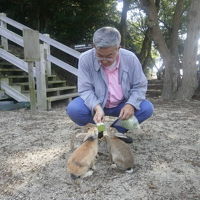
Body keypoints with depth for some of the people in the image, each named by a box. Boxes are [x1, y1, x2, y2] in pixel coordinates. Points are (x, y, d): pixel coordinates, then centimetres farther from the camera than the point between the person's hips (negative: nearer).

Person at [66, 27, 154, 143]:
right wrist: (97, 108, -37)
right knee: (73, 109, -29)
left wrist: (131, 104, -27)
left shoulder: (130, 58, -16)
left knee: (147, 108, -21)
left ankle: (117, 130, 0)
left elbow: (140, 86, -8)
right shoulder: (85, 59, -21)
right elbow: (85, 90, -18)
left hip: (122, 105, 2)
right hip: (96, 104, -1)